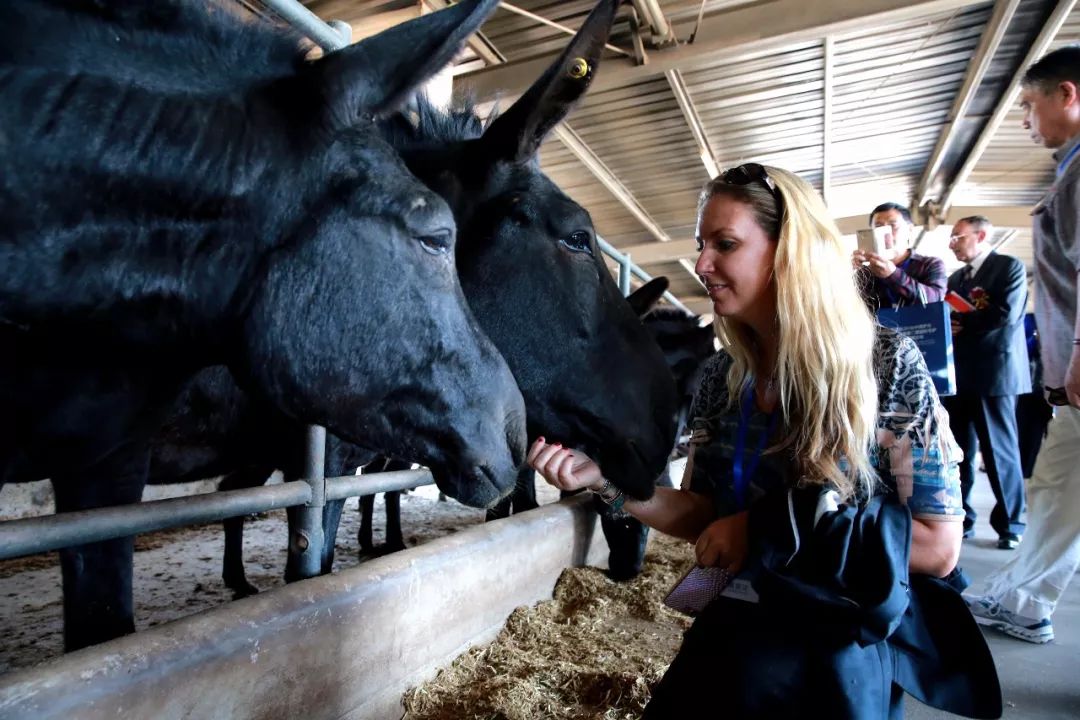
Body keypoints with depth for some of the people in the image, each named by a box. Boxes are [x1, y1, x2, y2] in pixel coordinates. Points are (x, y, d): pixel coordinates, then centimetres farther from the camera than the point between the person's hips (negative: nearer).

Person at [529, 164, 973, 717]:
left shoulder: (887, 363, -13)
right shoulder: (721, 376, 0)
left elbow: (938, 546, -13)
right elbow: (704, 515, 3)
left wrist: (772, 530, -20)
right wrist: (609, 481, -13)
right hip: (740, 626, 3)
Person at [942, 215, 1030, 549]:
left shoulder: (1009, 266, -2)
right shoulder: (956, 277, 19)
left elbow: (1007, 313, -16)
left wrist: (960, 324, -9)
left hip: (994, 372, -6)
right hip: (959, 375, 7)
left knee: (1000, 451, 1)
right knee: (957, 451, 9)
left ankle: (1010, 524, 14)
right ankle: (959, 518, 19)